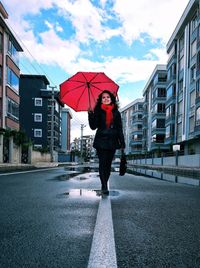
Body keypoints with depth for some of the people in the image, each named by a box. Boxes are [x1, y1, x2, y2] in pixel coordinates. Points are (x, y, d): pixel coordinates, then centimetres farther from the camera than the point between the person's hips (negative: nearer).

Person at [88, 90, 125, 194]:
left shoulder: (116, 113, 9)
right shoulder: (98, 111, 3)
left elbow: (120, 129, 8)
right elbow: (93, 126, -4)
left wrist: (122, 143, 3)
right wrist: (91, 115, -19)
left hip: (112, 141, 2)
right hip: (101, 141, -2)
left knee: (108, 164, 7)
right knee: (102, 163, -7)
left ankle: (104, 185, 18)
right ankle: (104, 186, -3)